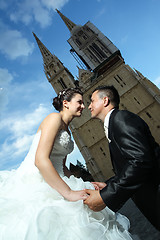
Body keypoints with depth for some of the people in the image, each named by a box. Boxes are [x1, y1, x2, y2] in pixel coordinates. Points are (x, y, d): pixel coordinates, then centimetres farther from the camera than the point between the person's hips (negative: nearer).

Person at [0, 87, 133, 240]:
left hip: (53, 184, 9)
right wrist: (69, 193, -23)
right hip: (34, 182, -8)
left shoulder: (67, 131, 18)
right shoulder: (55, 118, -11)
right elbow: (40, 160, -23)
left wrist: (88, 186, 8)